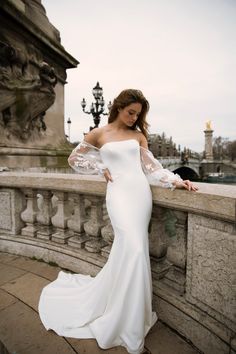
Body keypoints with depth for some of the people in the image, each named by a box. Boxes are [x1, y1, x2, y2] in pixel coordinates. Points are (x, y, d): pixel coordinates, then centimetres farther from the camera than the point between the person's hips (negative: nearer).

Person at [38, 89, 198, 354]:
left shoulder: (138, 134, 15)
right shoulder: (98, 134, 7)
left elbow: (151, 166, 10)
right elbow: (74, 159, 14)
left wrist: (176, 181, -1)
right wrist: (101, 167, 3)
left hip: (141, 192, 4)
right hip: (119, 193, -4)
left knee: (127, 249, 5)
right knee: (133, 248, -15)